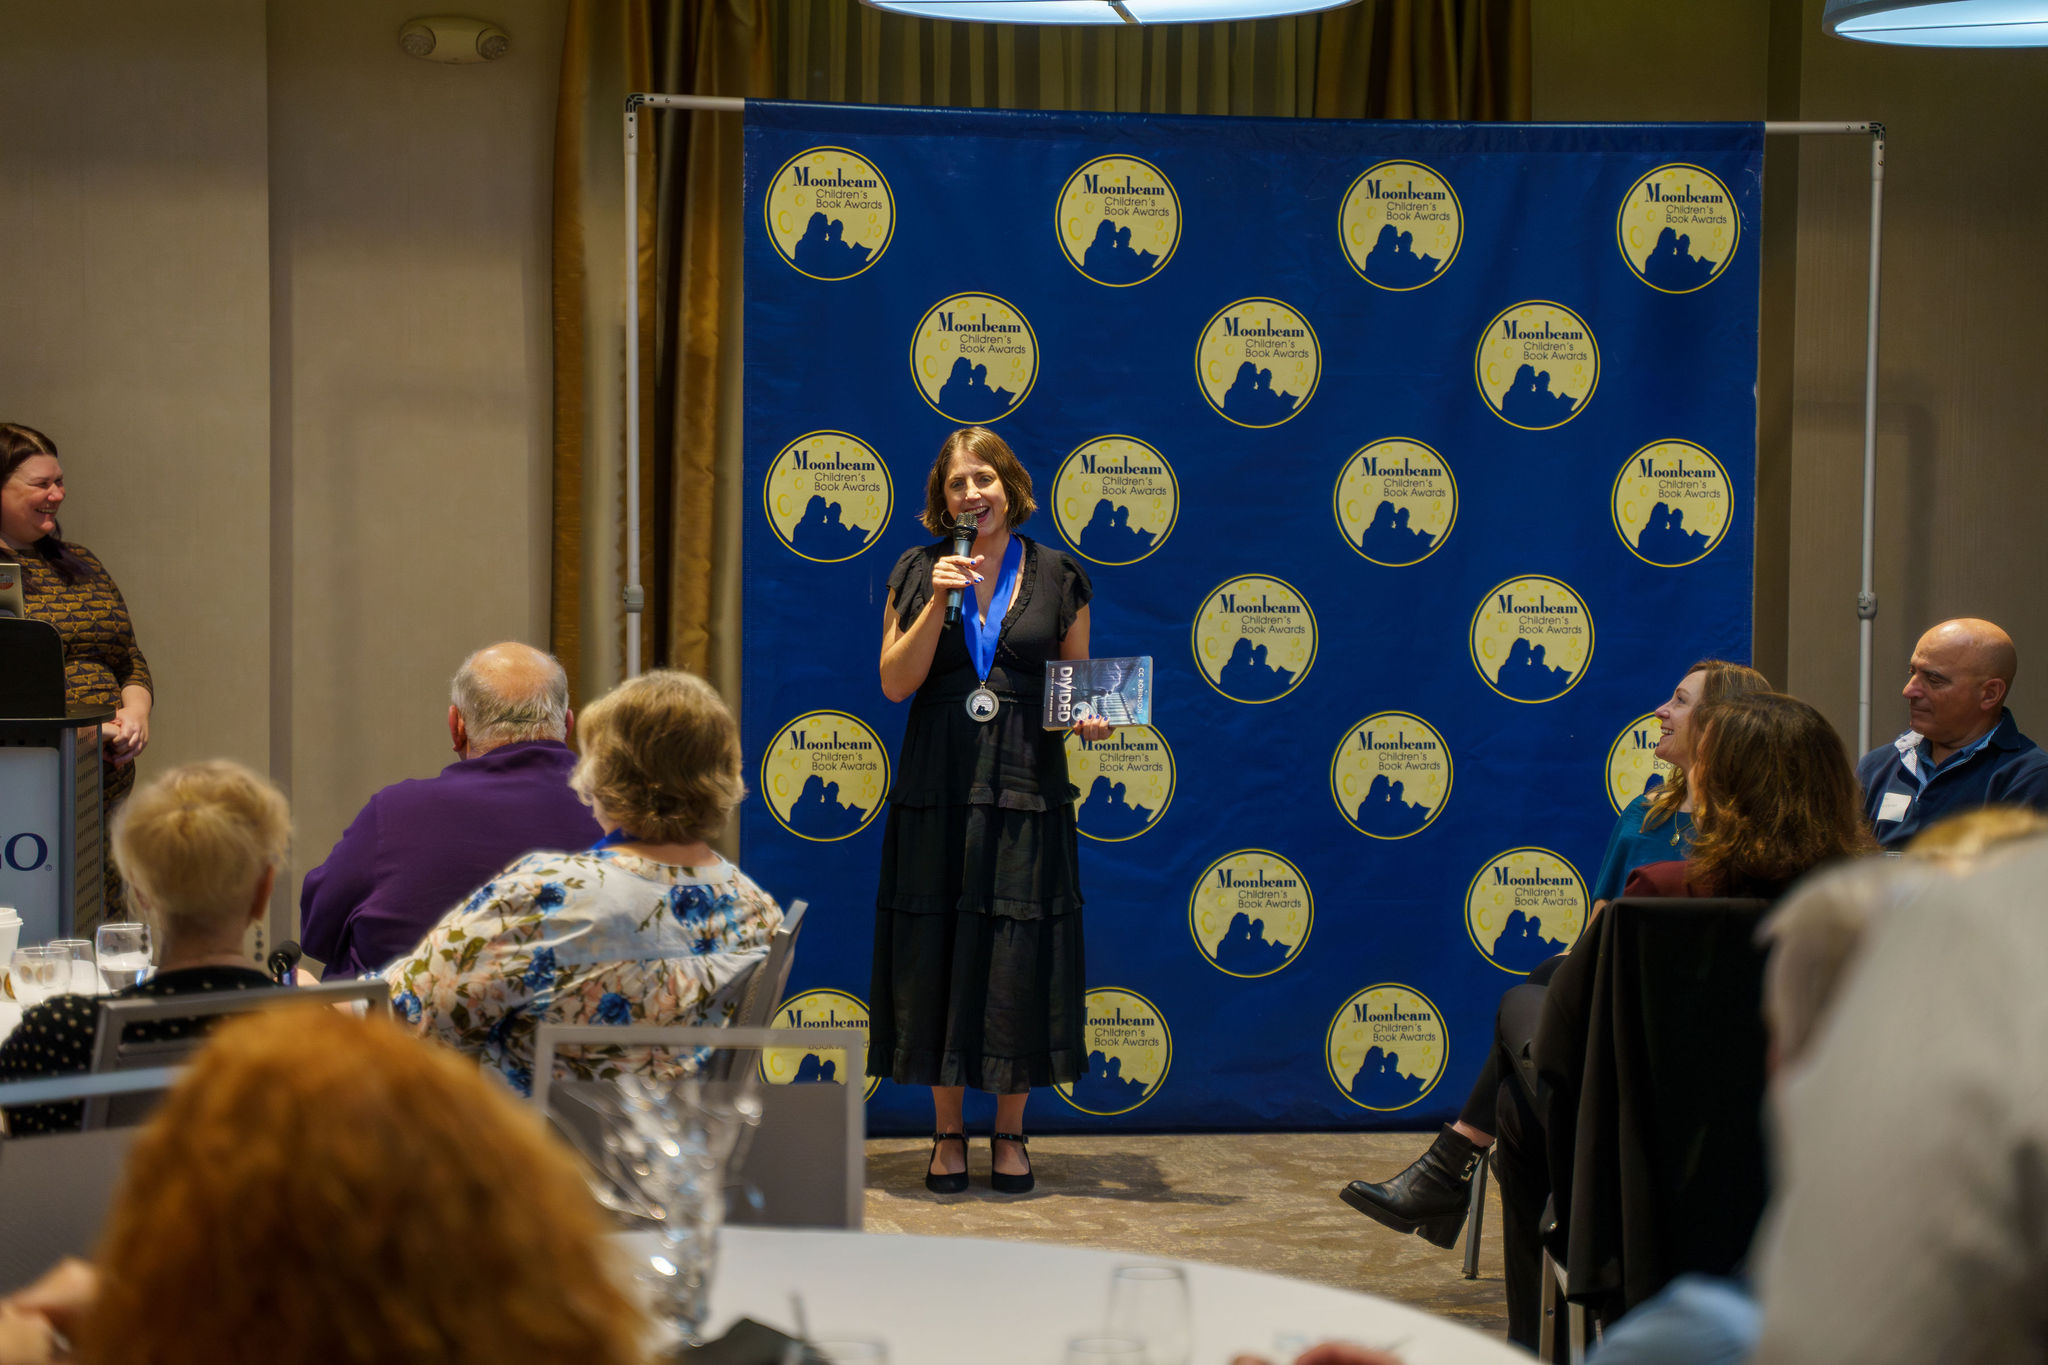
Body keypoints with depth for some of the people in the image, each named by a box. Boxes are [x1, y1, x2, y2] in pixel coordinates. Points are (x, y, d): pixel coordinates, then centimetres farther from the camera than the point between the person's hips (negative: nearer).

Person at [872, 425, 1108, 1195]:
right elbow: (895, 682, -2)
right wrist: (938, 600, -11)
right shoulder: (918, 574, 5)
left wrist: (1089, 719, -9)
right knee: (937, 954, 3)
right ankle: (947, 1133, 15)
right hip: (937, 791, 0)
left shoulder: (1057, 578, 6)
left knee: (1019, 960, 1)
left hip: (1026, 792, 0)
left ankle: (1010, 1134, 15)